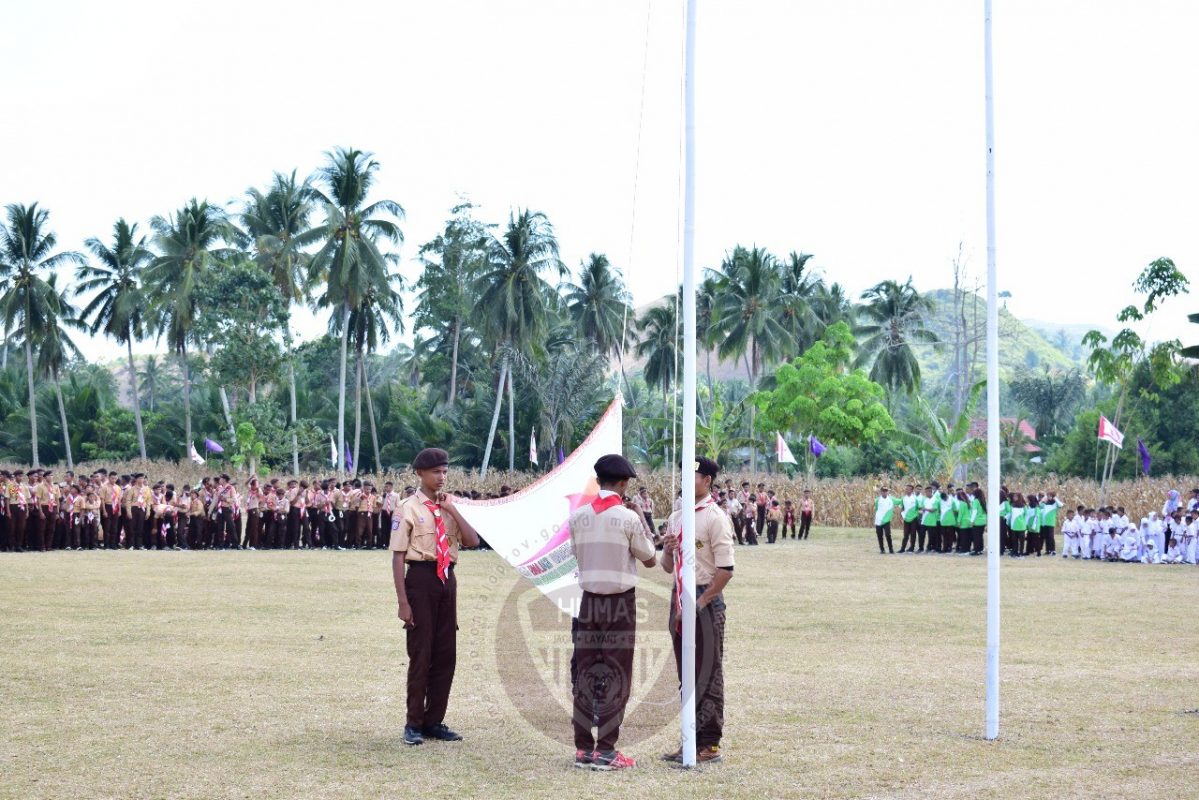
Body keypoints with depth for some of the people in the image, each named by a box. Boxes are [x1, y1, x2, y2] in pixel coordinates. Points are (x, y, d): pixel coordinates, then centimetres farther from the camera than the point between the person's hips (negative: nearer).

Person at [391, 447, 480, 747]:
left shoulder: (450, 506, 11)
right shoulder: (409, 508, -6)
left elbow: (472, 541, 0)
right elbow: (398, 556, -8)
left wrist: (452, 510, -8)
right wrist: (403, 601, -14)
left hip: (447, 579, 6)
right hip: (421, 578, -6)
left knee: (446, 654, 9)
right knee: (420, 653, -1)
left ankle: (434, 721, 19)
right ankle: (414, 724, 10)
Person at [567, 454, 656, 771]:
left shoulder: (578, 516, 1)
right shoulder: (629, 518, -10)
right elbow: (650, 560, 1)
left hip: (589, 601, 4)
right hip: (620, 602, -4)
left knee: (585, 675, 8)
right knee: (616, 677, 1)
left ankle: (583, 748, 10)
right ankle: (605, 751, 0)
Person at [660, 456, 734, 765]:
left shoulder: (715, 518, -9)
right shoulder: (676, 517, 14)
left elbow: (725, 569, -15)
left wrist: (700, 603, -16)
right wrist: (667, 550, -2)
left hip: (706, 601, -8)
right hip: (680, 599, 8)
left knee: (707, 675, -4)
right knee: (687, 675, 12)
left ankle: (709, 744, 0)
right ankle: (692, 740, 19)